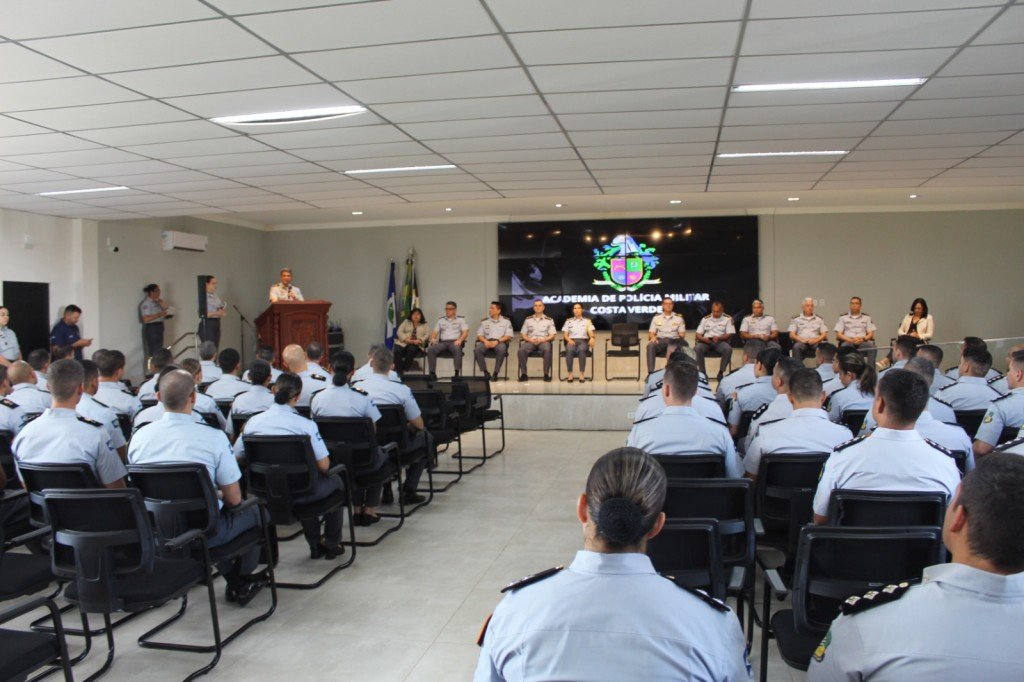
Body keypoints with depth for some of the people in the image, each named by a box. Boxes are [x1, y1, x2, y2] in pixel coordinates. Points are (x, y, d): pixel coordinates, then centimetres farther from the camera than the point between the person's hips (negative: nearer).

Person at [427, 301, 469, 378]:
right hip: (442, 342, 3)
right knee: (430, 350, -28)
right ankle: (432, 373, -28)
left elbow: (465, 332, 2)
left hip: (454, 342, -3)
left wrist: (460, 340, -18)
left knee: (457, 349, -40)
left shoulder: (460, 319, 14)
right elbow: (435, 332, 19)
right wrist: (433, 338, -5)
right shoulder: (441, 320, 24)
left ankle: (457, 373, -39)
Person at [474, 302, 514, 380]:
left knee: (501, 349, -39)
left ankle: (496, 373, -26)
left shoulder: (506, 321, 9)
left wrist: (497, 341, -15)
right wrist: (485, 341, -12)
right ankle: (485, 372, -21)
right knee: (477, 350, -31)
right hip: (486, 341, 2)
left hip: (500, 342, -2)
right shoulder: (484, 321, 16)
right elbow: (479, 335, 11)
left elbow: (509, 335, 1)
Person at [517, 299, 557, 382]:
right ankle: (523, 373, -24)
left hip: (544, 341, -1)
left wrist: (542, 340, -13)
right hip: (530, 341, 1)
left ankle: (546, 374, -29)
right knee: (521, 350, -32)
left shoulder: (549, 320, 12)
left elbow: (552, 335, 5)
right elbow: (523, 334, 13)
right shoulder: (528, 320, 17)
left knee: (547, 350, -38)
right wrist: (530, 340, -9)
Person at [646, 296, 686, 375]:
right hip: (660, 340, 0)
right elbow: (651, 333, 12)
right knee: (650, 345, -34)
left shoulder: (679, 318, 14)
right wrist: (653, 337, -13)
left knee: (671, 349, -38)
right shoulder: (656, 318, 16)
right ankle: (650, 372, -38)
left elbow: (682, 334, 10)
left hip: (673, 340, 0)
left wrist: (680, 337, -15)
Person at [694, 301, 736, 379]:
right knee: (697, 348, -30)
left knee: (728, 349, -35)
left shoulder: (728, 319, 5)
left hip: (721, 341, -1)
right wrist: (703, 338, -16)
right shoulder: (705, 319, 11)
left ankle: (721, 372, -20)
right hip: (707, 341, 2)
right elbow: (698, 334, 8)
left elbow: (729, 334, -3)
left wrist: (719, 338, -23)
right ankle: (703, 372, -20)